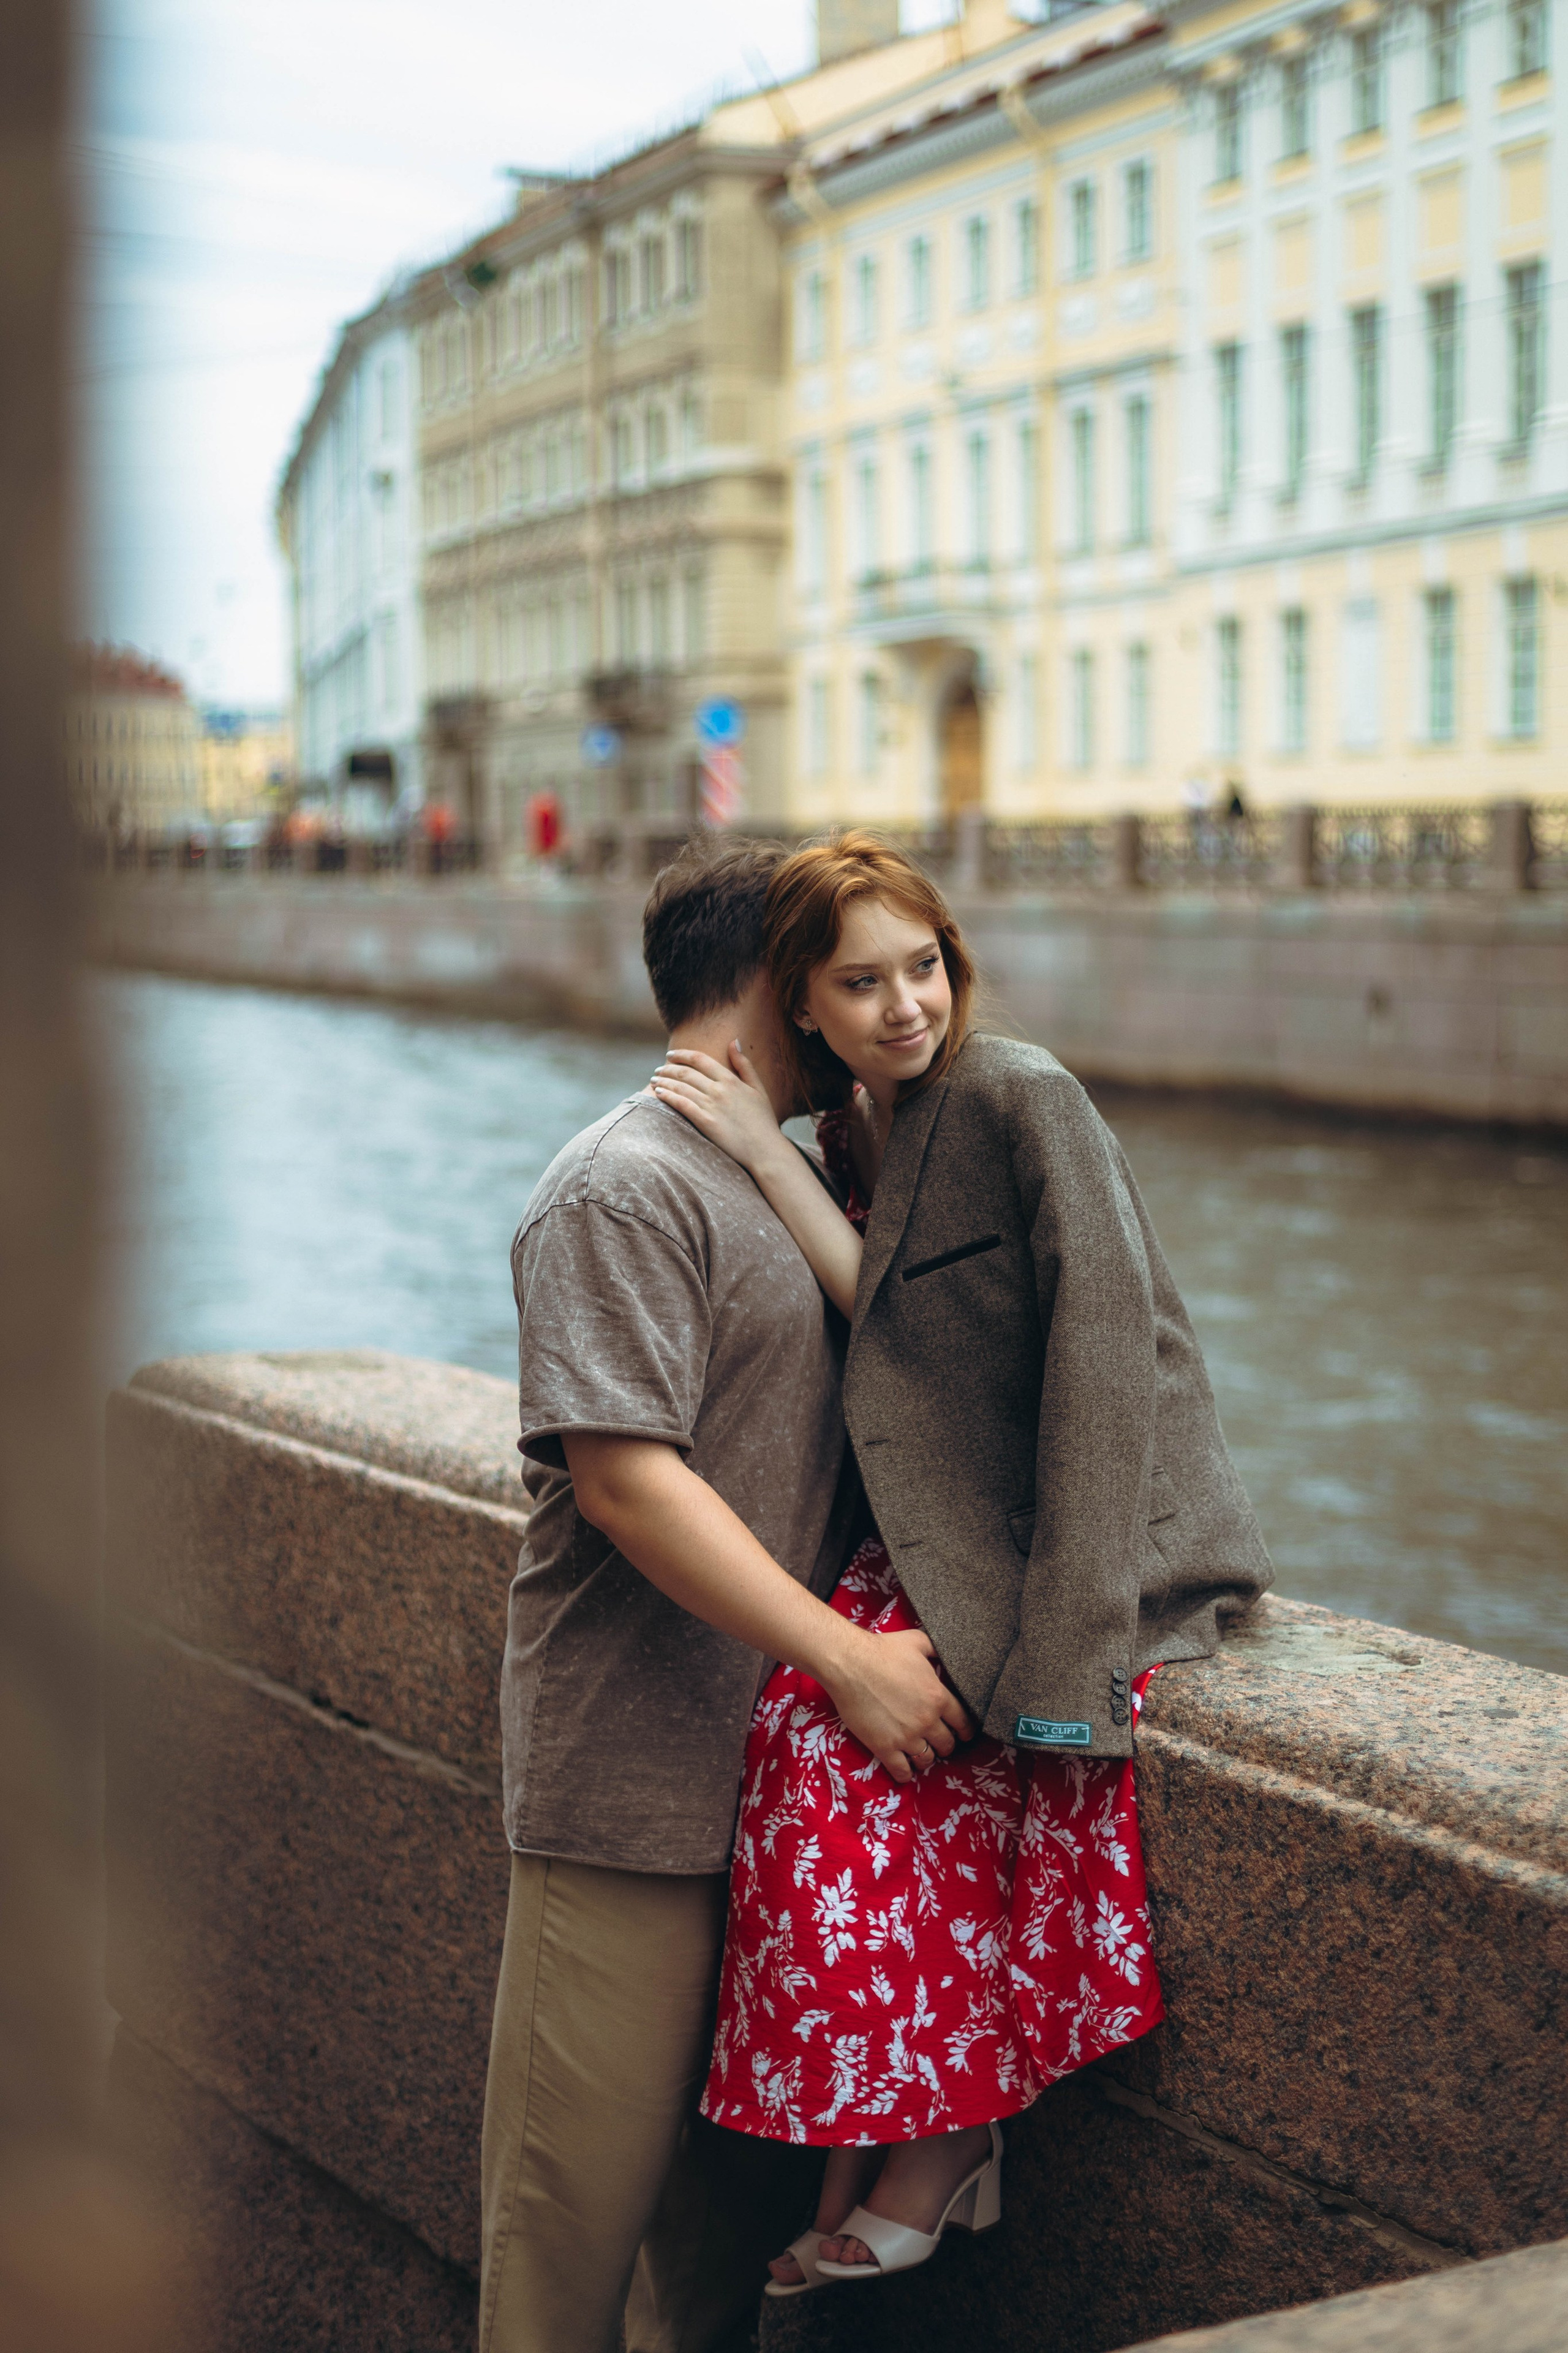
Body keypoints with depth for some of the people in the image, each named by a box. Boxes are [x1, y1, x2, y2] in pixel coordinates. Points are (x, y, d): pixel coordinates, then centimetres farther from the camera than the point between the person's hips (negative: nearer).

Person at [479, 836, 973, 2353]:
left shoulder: (788, 1184, 17)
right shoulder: (624, 1185, -13)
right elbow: (624, 1479, -21)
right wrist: (849, 1660, -19)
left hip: (778, 1762, 9)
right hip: (633, 1785, -8)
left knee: (737, 2171, 16)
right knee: (584, 2188, 0)